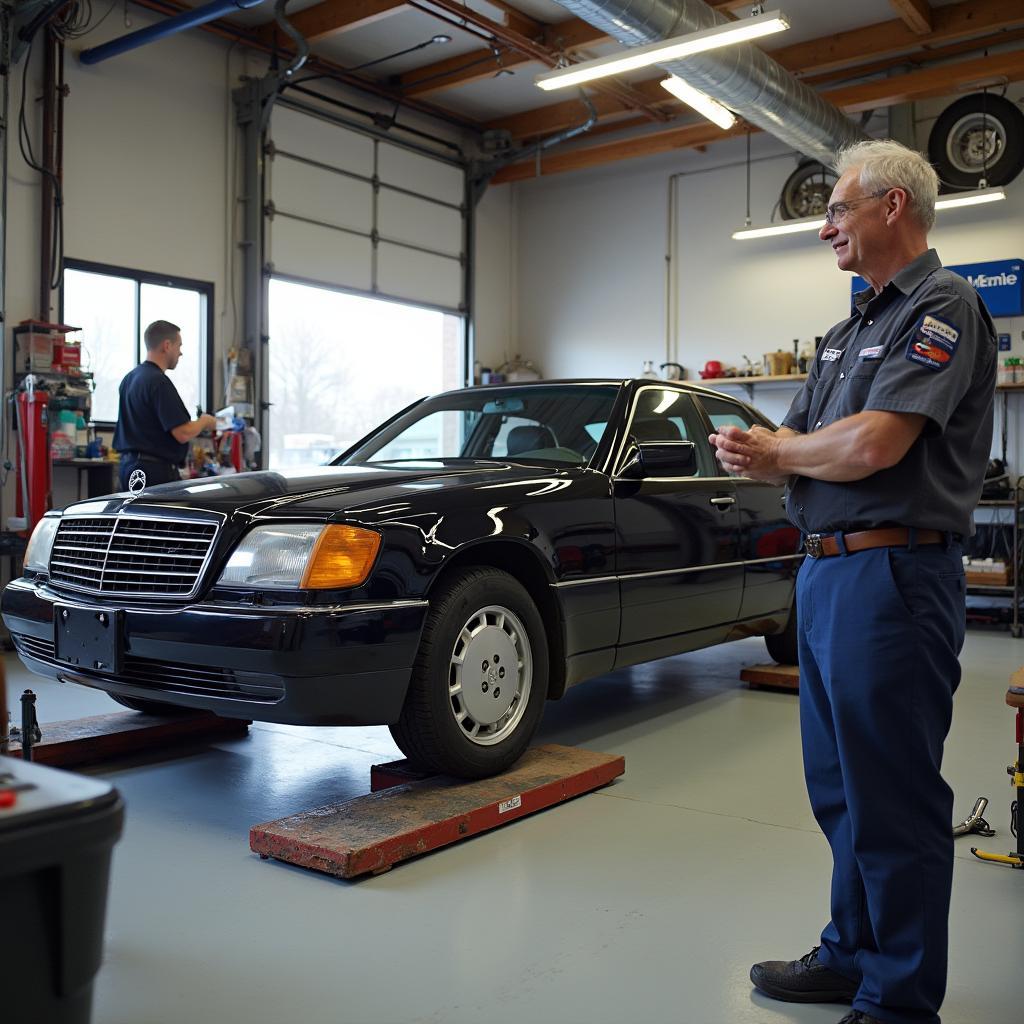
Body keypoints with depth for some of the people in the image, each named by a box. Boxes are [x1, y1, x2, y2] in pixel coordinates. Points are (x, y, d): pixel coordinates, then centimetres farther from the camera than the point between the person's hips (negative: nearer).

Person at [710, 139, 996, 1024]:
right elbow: (798, 446, 17)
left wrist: (774, 449, -4)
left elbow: (873, 445, -22)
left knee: (893, 799, 1)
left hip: (892, 577, -9)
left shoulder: (943, 307, -9)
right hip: (825, 574, 9)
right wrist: (758, 453, -7)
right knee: (841, 787, 18)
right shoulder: (849, 331, 19)